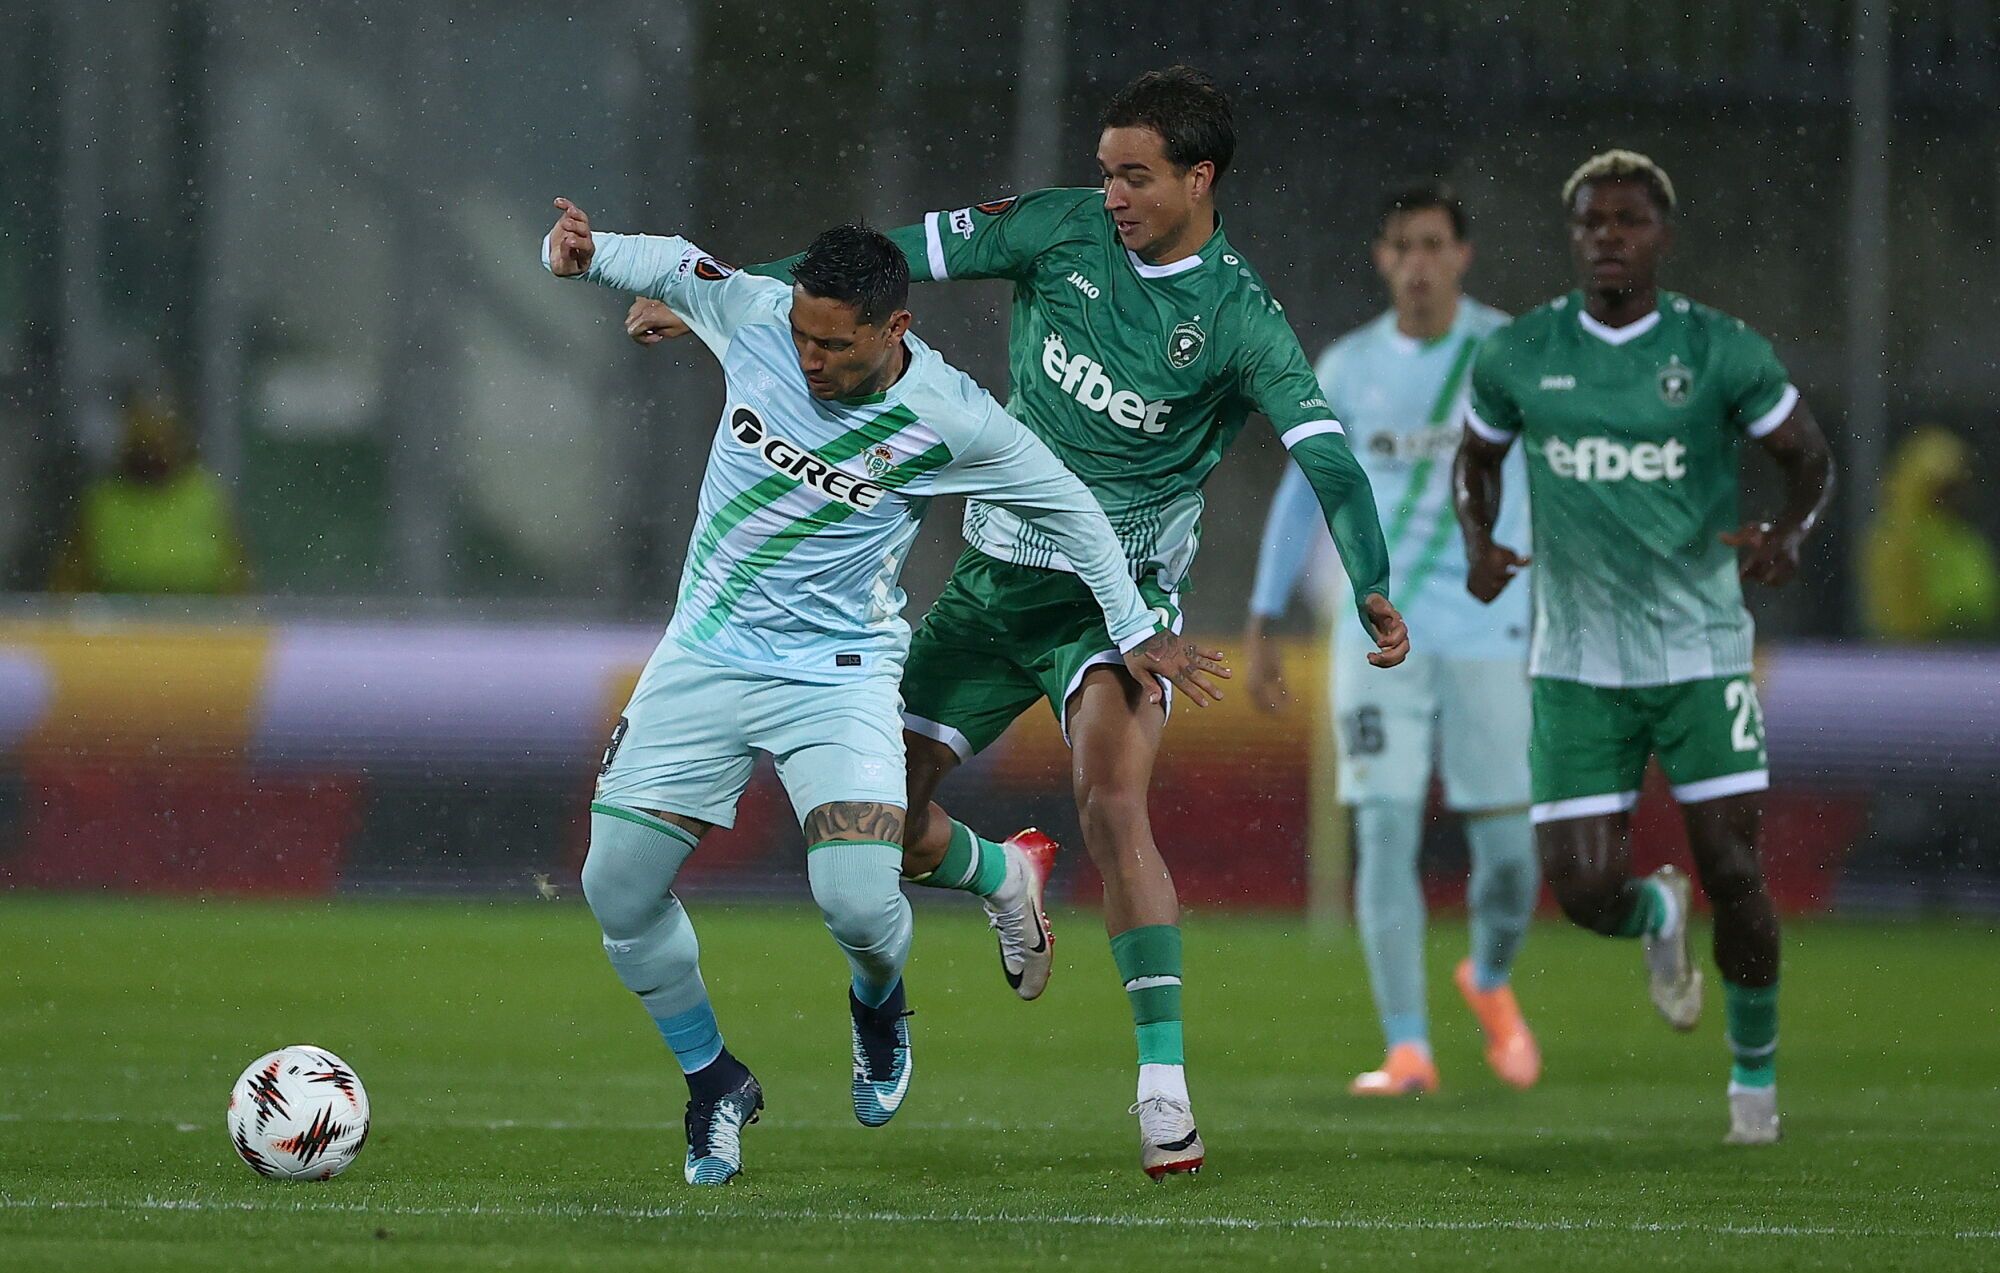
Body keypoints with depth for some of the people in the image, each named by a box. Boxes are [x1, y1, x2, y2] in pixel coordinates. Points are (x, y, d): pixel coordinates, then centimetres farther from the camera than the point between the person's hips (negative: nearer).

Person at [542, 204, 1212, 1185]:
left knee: (859, 902, -20)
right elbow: (669, 265, 9)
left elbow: (1066, 505, -1)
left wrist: (1133, 628, 7)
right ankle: (715, 1086, 21)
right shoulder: (754, 316, -11)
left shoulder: (950, 420, -17)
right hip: (705, 655, 3)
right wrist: (584, 251, -12)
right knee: (618, 890, -5)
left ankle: (879, 1010, 20)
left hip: (838, 673, -3)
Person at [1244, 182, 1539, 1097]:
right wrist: (1262, 625, 14)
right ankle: (1407, 1050, -7)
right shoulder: (1348, 368, 7)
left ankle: (1490, 983, 30)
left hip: (1490, 635, -1)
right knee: (1385, 834, -10)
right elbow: (1303, 491, 16)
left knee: (1508, 850, -1)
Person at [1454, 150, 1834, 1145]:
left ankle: (1754, 1071, 19)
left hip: (1701, 652, -1)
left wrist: (1788, 533, -17)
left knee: (1733, 877, -6)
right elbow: (1477, 457, 16)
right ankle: (1655, 916, 31)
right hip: (1576, 663, 1)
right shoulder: (1517, 358, -1)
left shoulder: (1723, 354, -6)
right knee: (1583, 891, -8)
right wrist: (1478, 541, -4)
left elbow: (1809, 458, 5)